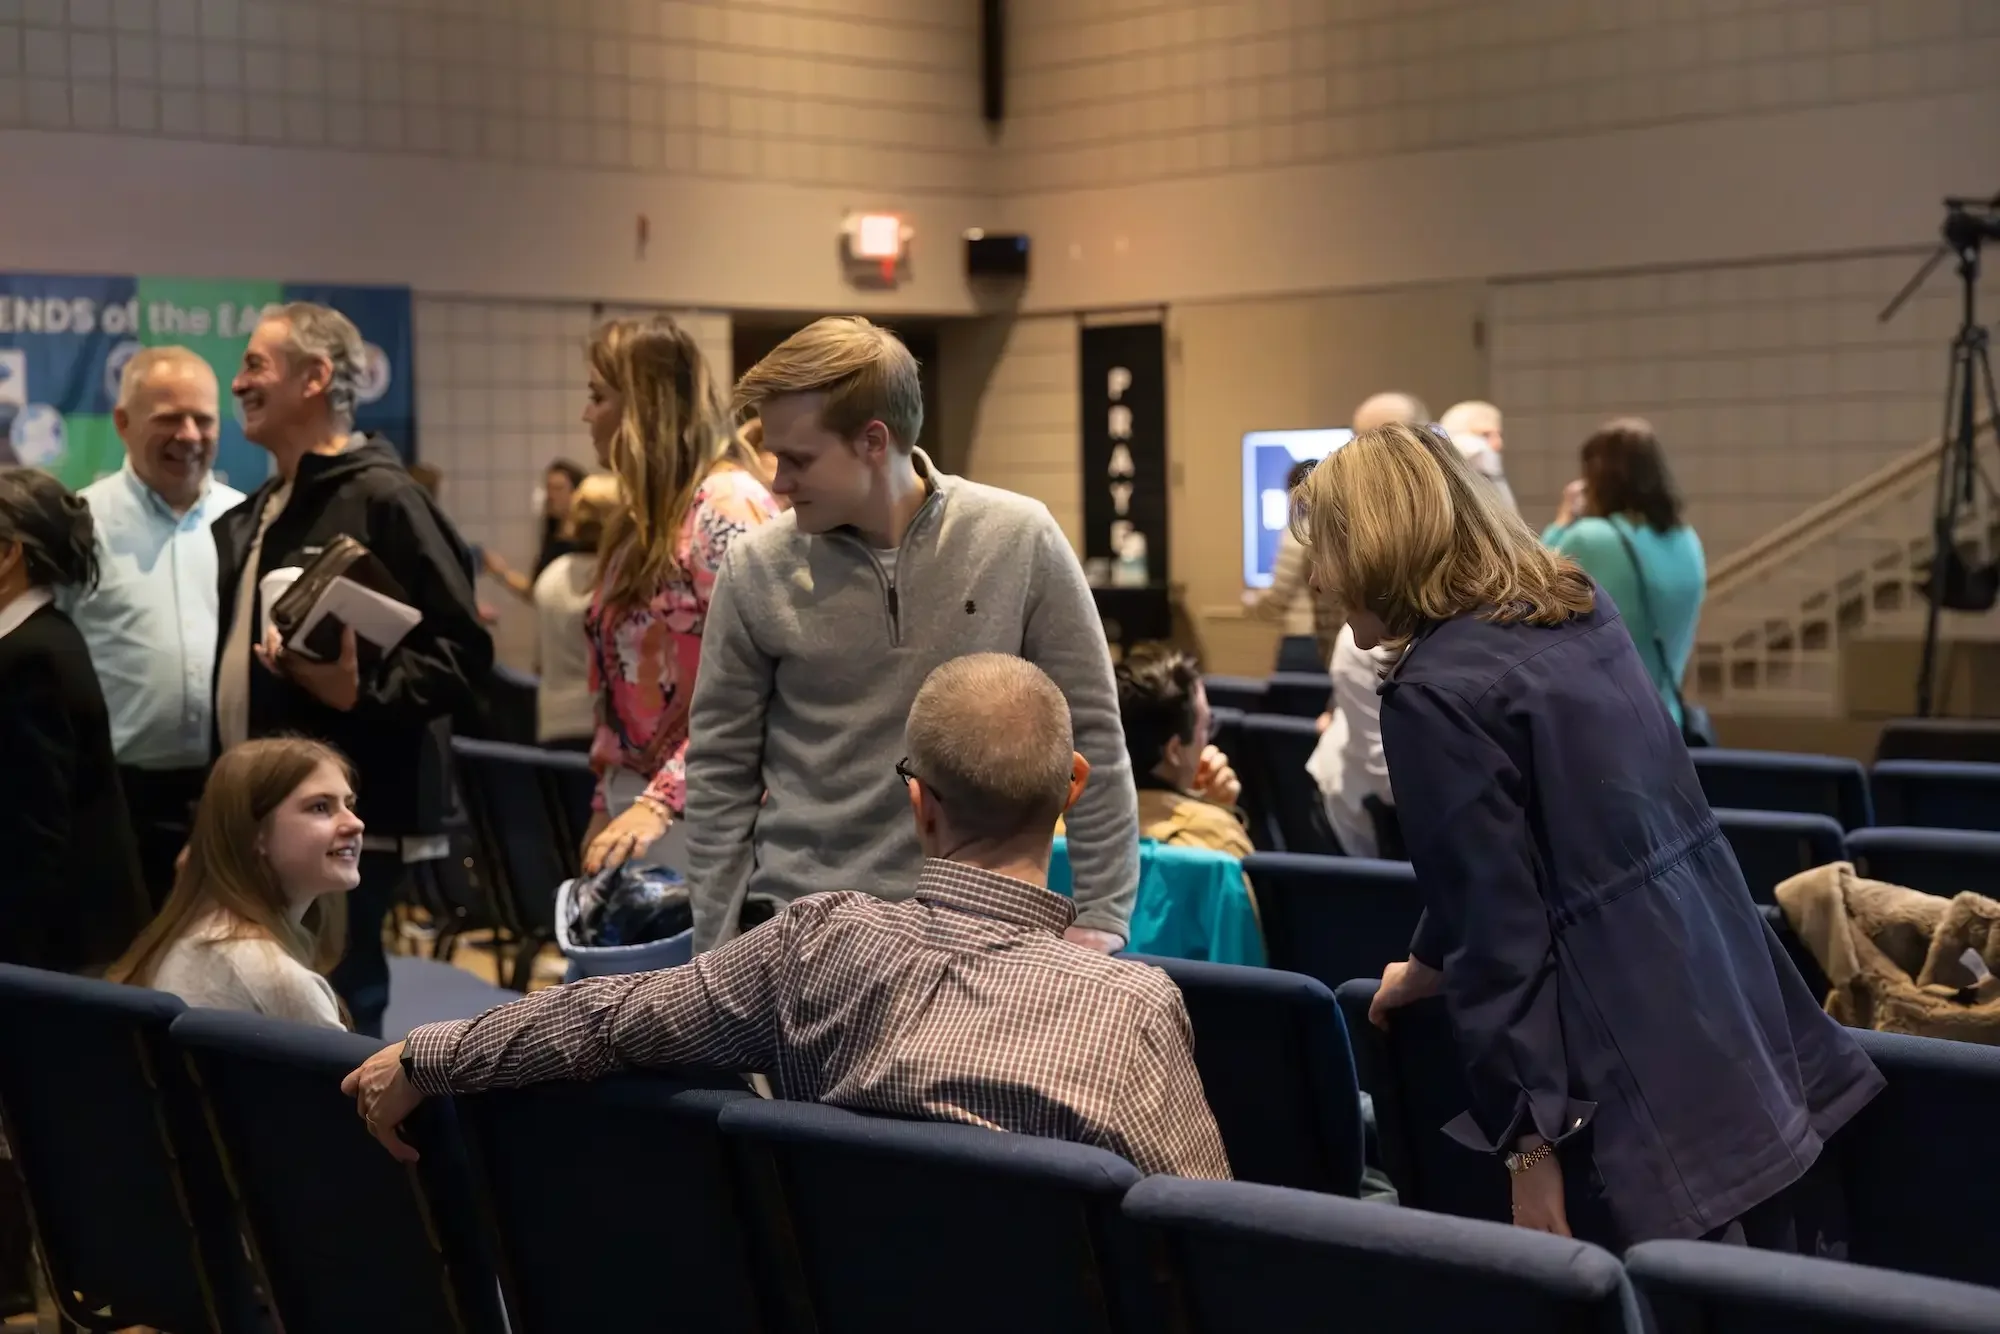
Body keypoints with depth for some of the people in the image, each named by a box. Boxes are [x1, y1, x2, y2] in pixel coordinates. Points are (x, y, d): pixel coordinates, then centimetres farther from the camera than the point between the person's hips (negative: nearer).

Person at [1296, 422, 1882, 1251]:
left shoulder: (1437, 691, -13)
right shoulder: (1579, 606, 13)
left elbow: (1500, 920, -15)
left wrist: (1529, 1143, -11)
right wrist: (1432, 964, 35)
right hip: (1743, 1026, 8)